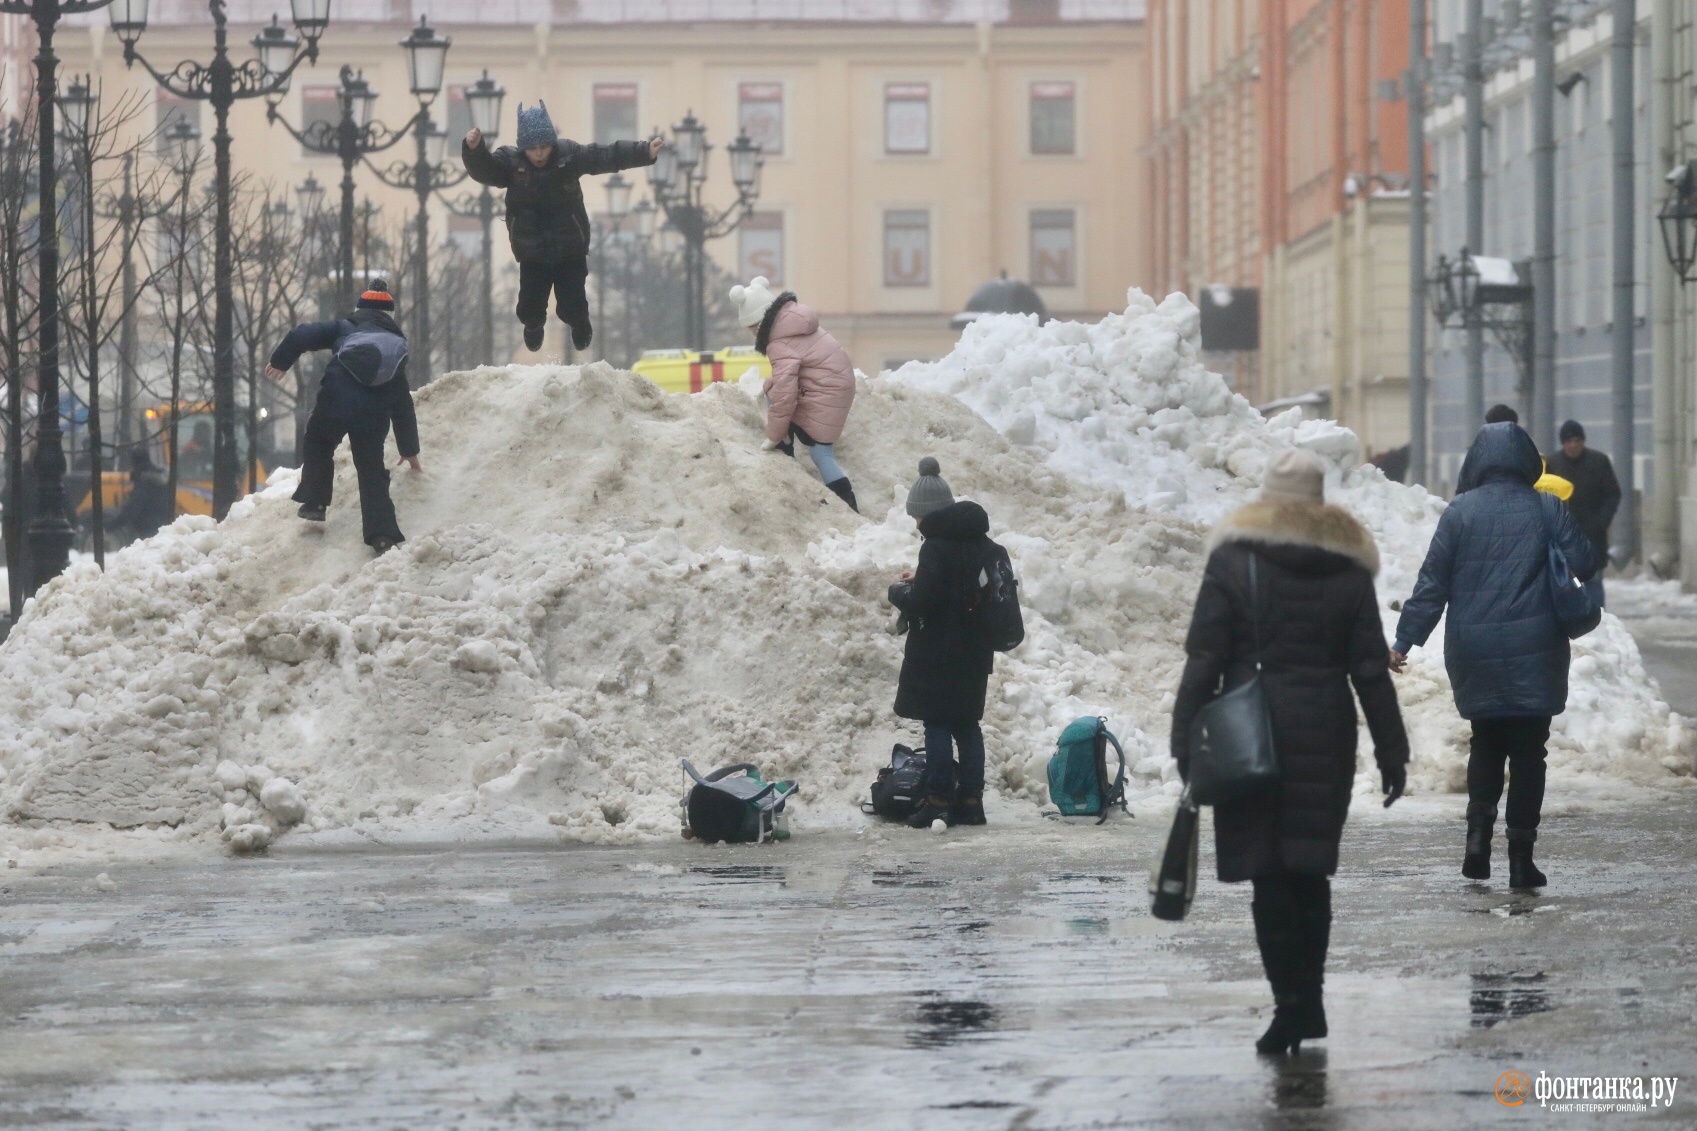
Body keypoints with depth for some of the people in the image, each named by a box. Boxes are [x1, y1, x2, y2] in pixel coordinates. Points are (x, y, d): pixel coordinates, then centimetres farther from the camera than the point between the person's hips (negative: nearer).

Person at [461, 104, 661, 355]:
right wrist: (474, 150, -48)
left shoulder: (569, 155, -12)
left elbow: (607, 157, -13)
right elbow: (483, 171, -26)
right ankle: (534, 324, 44)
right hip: (532, 252, 0)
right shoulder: (510, 161, -12)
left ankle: (580, 324, 39)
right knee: (530, 308, 4)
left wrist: (645, 152, -22)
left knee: (571, 306, 0)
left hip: (570, 248, 0)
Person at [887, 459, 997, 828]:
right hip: (974, 652, 8)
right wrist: (920, 583, 16)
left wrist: (898, 590, 0)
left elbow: (922, 602, -21)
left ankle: (939, 802, -3)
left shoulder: (937, 546, -18)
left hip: (939, 653, -8)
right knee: (967, 725, 13)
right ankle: (970, 801, 13)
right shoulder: (980, 541, 9)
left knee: (937, 726, -3)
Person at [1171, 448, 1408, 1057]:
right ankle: (1309, 1002, 16)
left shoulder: (1232, 561, -2)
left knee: (1269, 876, -3)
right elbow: (1371, 669, 7)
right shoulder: (1348, 568, 7)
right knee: (1310, 871, 13)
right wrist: (1391, 752, 11)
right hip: (1326, 737, 3)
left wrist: (1186, 744, -3)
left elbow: (1203, 660, -5)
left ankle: (1292, 1005, -11)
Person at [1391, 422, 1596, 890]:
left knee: (1486, 743, 19)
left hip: (1474, 657, 1)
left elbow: (1433, 582, -3)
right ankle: (1521, 856, 1)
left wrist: (1405, 639, 2)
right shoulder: (1547, 510, -3)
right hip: (1534, 656, -1)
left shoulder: (1460, 512, -2)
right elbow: (1584, 566, -6)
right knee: (1528, 750, 5)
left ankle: (1478, 832, 1)